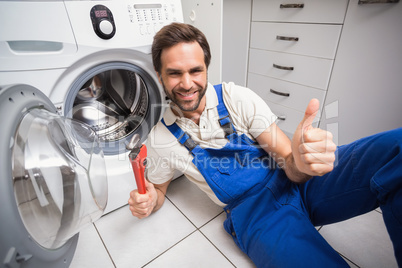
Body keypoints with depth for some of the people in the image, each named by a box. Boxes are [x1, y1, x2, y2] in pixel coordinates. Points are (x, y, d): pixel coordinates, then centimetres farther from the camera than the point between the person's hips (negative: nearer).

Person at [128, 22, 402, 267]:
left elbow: (289, 164, -7)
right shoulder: (160, 139, -2)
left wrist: (300, 161, -31)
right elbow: (159, 189, 12)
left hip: (295, 181, 2)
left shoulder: (237, 98, -7)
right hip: (253, 208, -1)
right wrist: (149, 202, -11)